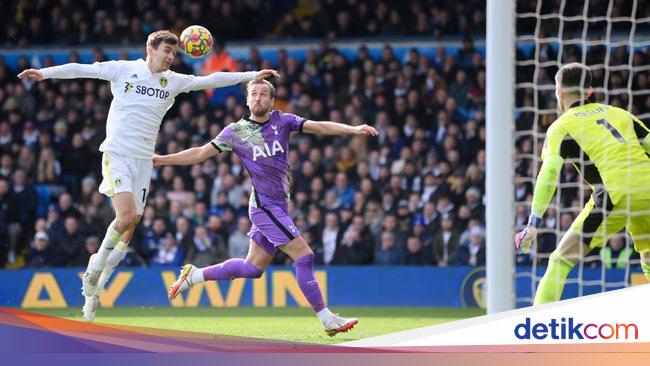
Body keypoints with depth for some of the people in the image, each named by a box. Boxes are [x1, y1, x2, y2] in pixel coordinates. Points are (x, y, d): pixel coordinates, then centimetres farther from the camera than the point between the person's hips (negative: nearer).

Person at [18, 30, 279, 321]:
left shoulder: (174, 81, 9)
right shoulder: (123, 69, -2)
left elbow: (211, 80, 10)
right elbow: (80, 70, -3)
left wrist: (253, 75, 6)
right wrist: (45, 73, -13)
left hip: (144, 160, 5)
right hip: (117, 154, -5)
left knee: (128, 230, 1)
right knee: (127, 215, -22)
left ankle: (94, 288, 14)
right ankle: (95, 268, 0)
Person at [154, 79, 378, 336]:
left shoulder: (282, 121, 5)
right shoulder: (236, 132, -3)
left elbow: (319, 127, -4)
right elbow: (201, 153, 4)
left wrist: (354, 130, -17)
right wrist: (160, 160, 0)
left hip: (277, 205, 6)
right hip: (265, 206, -6)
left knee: (252, 268, 14)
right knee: (304, 256, -13)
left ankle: (194, 275, 30)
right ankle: (327, 320, -8)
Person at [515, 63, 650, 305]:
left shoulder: (562, 127, 9)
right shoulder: (618, 113, 22)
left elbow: (549, 174, -3)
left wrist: (533, 223, -7)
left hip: (615, 196, -5)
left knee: (561, 260, 4)